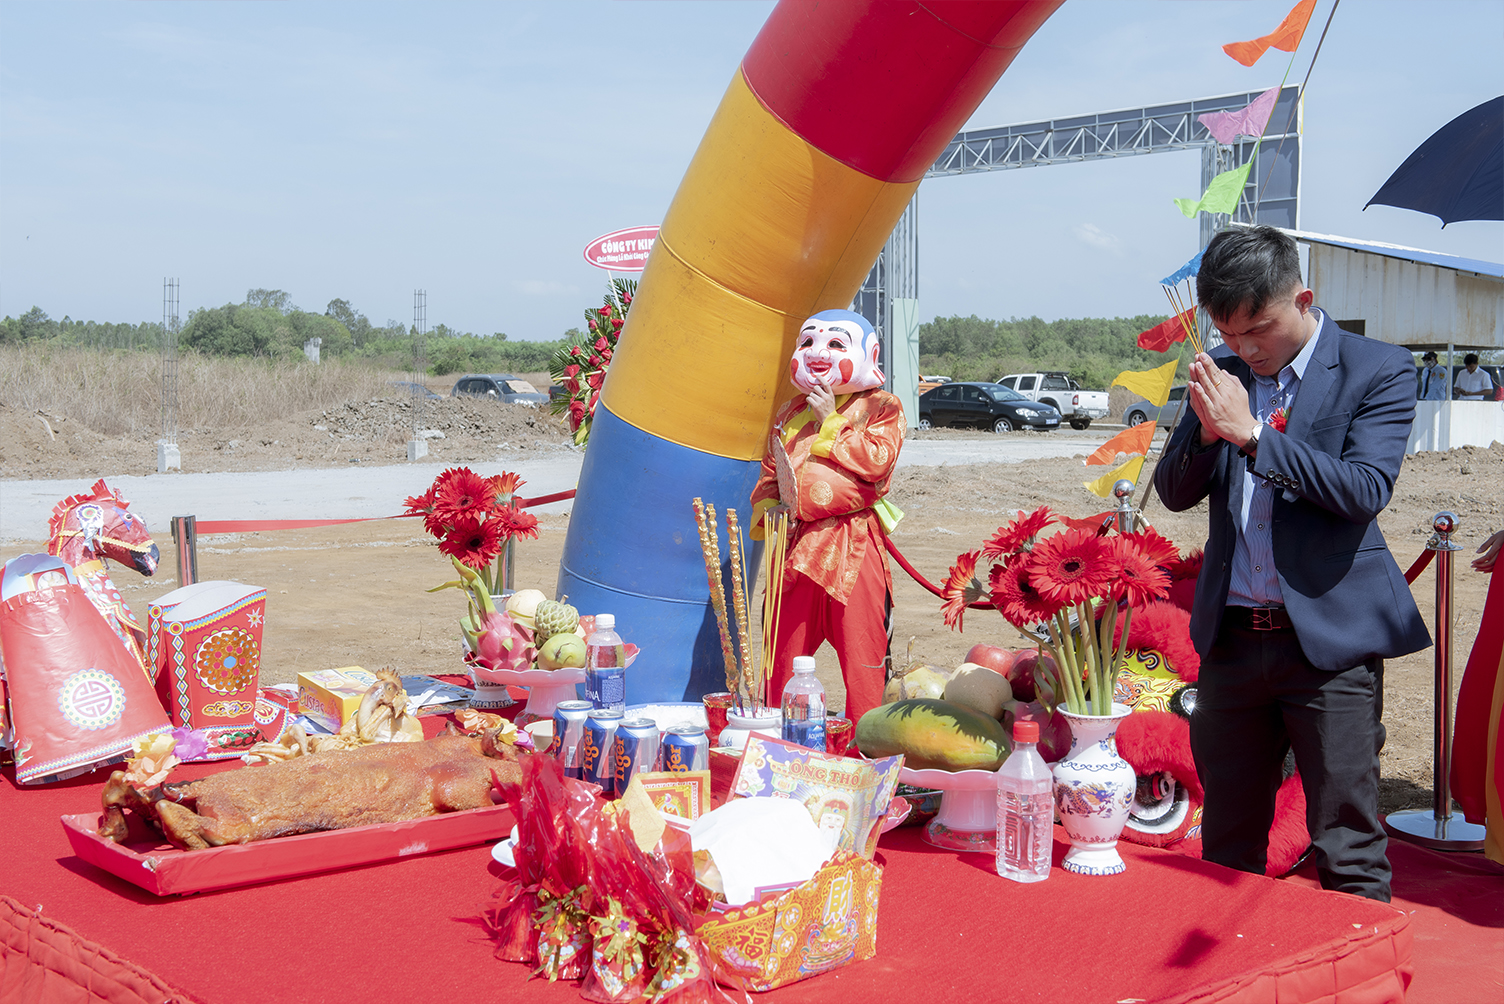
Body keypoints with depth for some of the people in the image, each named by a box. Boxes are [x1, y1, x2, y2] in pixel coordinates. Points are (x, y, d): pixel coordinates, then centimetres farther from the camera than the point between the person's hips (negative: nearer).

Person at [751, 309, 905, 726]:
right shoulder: (790, 413, 19)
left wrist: (830, 421, -7)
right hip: (796, 543, 5)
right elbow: (769, 474, 23)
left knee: (861, 649, -3)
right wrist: (768, 507, 2)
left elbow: (876, 461, -13)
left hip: (853, 545, -5)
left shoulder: (881, 407, 4)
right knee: (783, 650, 10)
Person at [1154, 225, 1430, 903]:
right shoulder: (1223, 372, 9)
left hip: (1331, 637, -4)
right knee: (1227, 848, 14)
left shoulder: (1378, 371, -4)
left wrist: (1251, 433, -20)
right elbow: (1175, 492, 8)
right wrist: (1207, 432, -12)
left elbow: (1366, 489, -16)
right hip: (1231, 637, 5)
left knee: (1347, 853, 0)